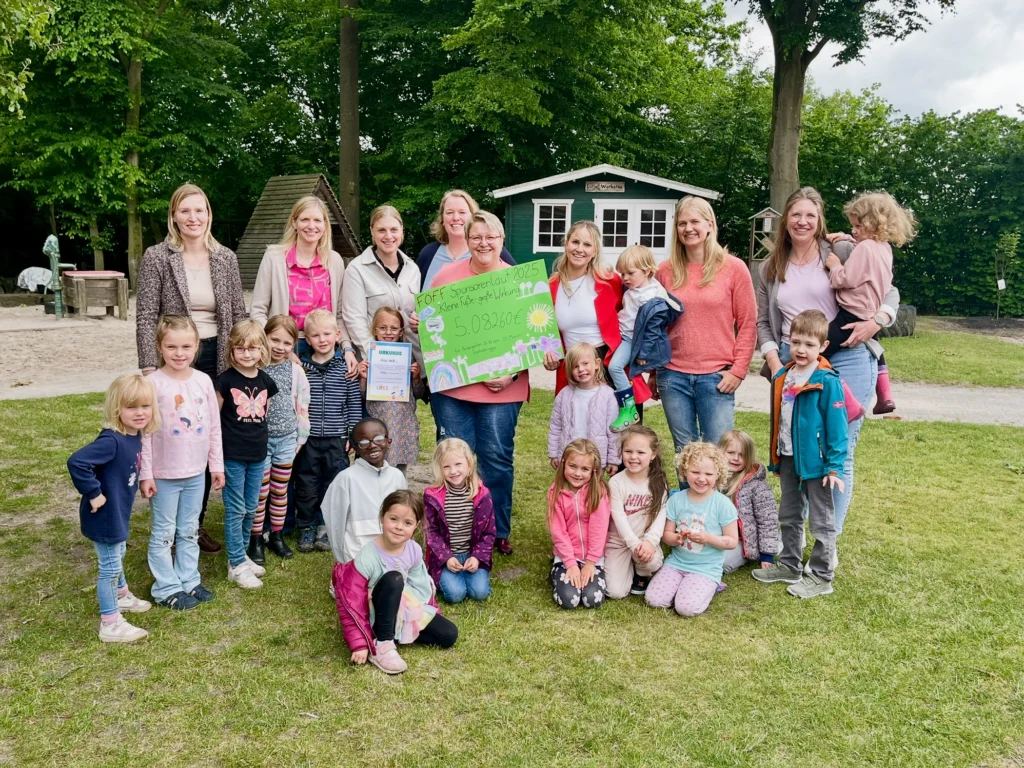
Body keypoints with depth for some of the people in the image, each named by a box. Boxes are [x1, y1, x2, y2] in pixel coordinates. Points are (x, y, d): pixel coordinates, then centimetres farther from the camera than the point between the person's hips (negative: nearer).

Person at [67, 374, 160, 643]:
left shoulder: (135, 435, -3)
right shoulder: (112, 440, -31)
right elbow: (77, 462, -39)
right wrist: (93, 494, -30)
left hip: (118, 513, 9)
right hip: (105, 516, -9)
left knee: (117, 557, 29)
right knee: (110, 566, 5)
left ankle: (121, 596, 52)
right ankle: (110, 625, 20)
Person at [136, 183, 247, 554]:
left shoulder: (225, 258, 5)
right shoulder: (157, 257, -5)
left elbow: (238, 314, 8)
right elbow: (146, 318, -8)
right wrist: (149, 369, -15)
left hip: (216, 359, 3)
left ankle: (197, 522, 26)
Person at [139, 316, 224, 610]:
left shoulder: (204, 381, -1)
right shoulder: (154, 383, -13)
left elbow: (214, 427, 6)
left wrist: (217, 465, 8)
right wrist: (145, 473, -11)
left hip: (196, 472, 4)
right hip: (164, 474, -4)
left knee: (189, 531, 17)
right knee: (163, 534, 9)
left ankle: (189, 580, 30)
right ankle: (167, 589, 20)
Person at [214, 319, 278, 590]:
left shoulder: (266, 381, 3)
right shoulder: (225, 380, -8)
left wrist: (263, 437, 7)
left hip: (258, 455, 5)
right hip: (232, 456, -4)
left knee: (250, 509, 14)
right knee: (236, 510, 2)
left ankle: (240, 555, 30)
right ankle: (237, 565, 12)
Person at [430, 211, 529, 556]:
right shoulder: (447, 275, 4)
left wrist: (513, 373, -10)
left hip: (502, 388, 0)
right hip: (451, 385, 1)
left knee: (498, 459, 5)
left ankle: (499, 531, 21)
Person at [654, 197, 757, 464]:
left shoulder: (733, 268, -1)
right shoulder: (666, 271, 6)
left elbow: (748, 324, 0)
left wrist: (737, 371, -6)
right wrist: (654, 372, 11)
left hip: (716, 377, -2)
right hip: (673, 376, 2)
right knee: (685, 453, 11)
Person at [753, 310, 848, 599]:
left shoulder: (827, 382, -16)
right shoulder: (781, 378, 4)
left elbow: (836, 426, -15)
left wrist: (834, 466, -17)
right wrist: (775, 458, 16)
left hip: (816, 462, -7)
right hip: (788, 459, 7)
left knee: (821, 521, 6)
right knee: (789, 516, 19)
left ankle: (822, 577, 17)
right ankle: (789, 565, 34)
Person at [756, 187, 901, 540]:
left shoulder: (842, 253, 2)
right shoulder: (771, 268, 12)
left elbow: (889, 290, 5)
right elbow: (764, 322, 14)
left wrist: (877, 321, -12)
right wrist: (774, 361, 1)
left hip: (845, 359, -3)